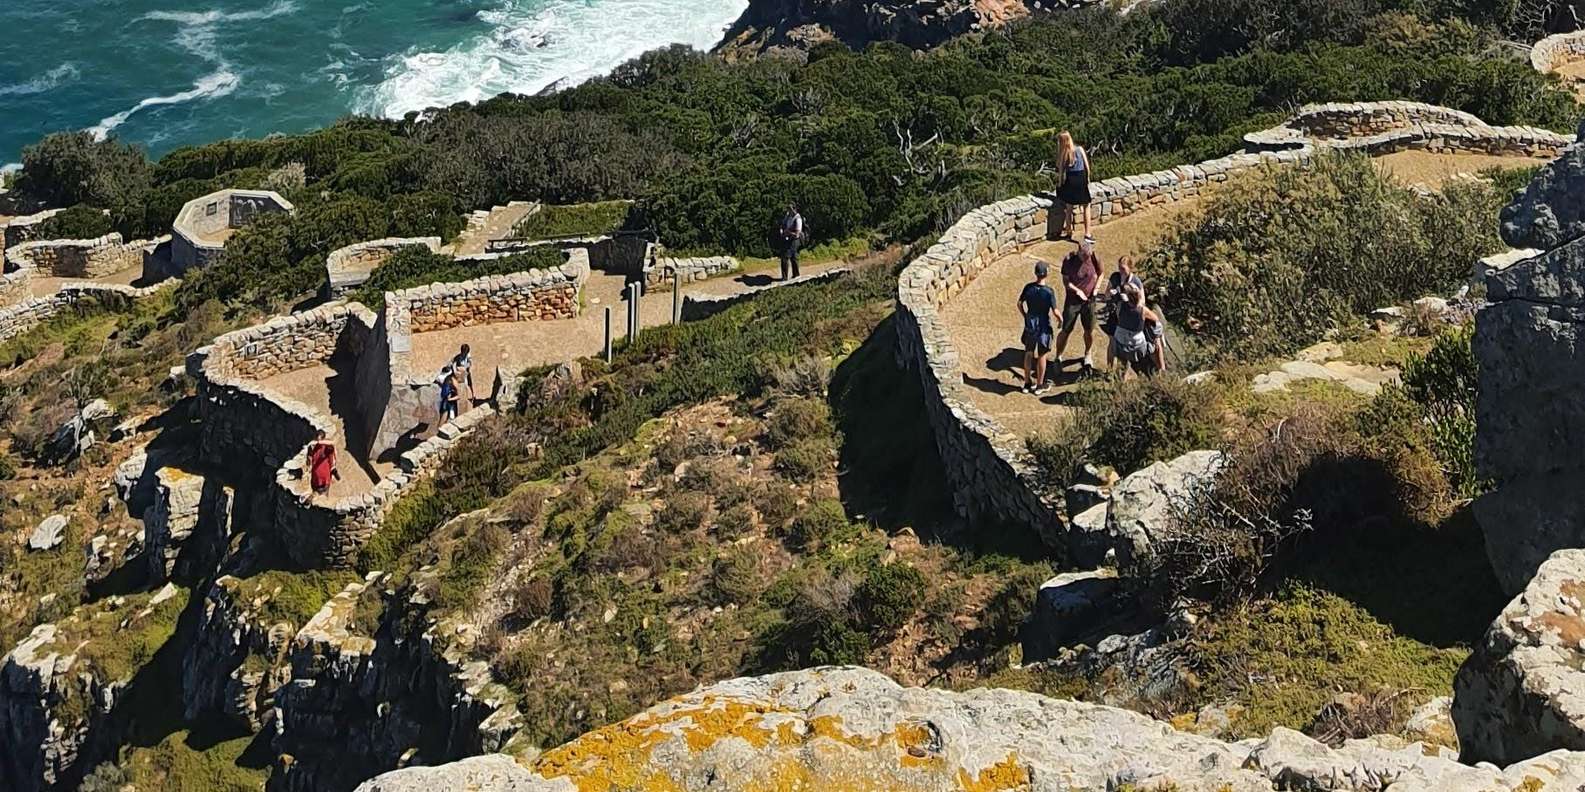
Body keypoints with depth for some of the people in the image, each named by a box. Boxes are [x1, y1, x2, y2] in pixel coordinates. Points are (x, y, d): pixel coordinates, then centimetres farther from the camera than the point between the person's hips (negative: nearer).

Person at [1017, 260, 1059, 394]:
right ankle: (1039, 385, 21)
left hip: (1030, 326, 3)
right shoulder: (1049, 292, -20)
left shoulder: (1028, 287, -9)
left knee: (1028, 354, 17)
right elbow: (1055, 311, -17)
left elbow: (1020, 304, 0)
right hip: (1043, 327, -3)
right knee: (1041, 356, 11)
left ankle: (1027, 383, 26)